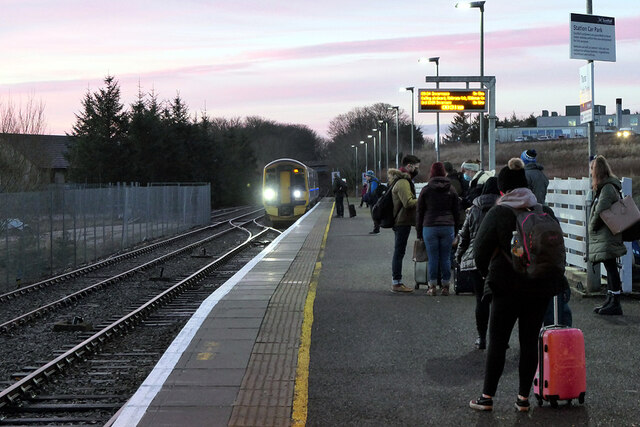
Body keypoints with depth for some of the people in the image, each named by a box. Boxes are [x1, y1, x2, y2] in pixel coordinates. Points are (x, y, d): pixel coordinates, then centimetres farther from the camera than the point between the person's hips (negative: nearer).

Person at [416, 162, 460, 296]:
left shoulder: (426, 190, 2)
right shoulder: (451, 190, 9)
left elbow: (420, 212, 4)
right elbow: (456, 212, 12)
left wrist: (419, 232, 10)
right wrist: (455, 231, 18)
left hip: (430, 227, -2)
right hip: (448, 227, 2)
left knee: (432, 258, 1)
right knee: (446, 257, 4)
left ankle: (432, 286, 4)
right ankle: (446, 286, 6)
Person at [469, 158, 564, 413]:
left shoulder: (498, 213, -9)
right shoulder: (546, 212, 3)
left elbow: (480, 251, -7)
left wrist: (487, 273, 11)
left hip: (508, 286, -3)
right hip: (542, 287, 3)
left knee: (497, 341, 5)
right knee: (530, 341, 10)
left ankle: (487, 396, 8)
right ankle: (523, 398, 14)